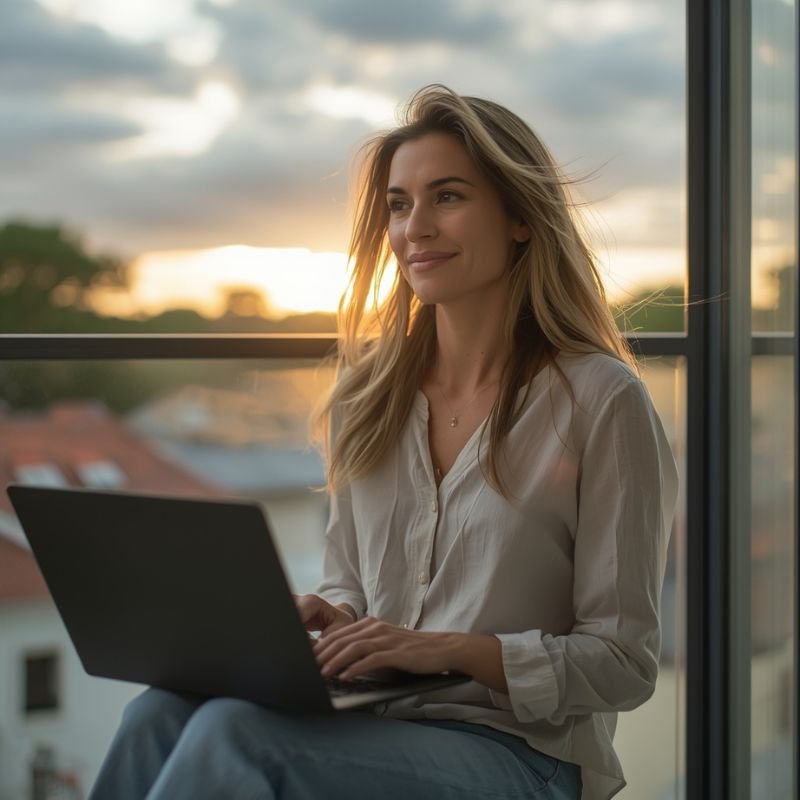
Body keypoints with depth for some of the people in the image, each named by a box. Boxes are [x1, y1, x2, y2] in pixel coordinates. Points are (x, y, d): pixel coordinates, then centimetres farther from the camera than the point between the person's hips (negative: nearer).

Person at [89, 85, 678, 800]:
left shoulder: (599, 398, -7)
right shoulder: (367, 388, 11)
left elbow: (625, 662, -6)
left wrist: (452, 649, -20)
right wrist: (326, 617, -5)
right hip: (371, 726, 5)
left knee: (235, 731, -31)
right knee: (160, 713, -27)